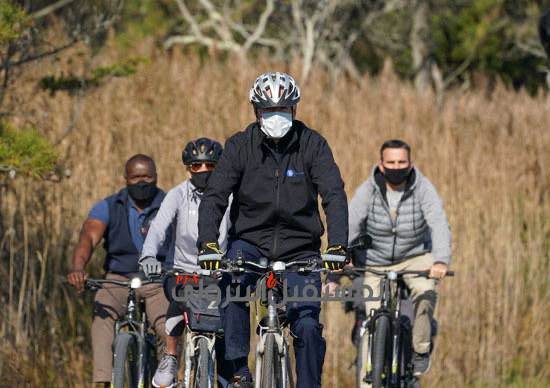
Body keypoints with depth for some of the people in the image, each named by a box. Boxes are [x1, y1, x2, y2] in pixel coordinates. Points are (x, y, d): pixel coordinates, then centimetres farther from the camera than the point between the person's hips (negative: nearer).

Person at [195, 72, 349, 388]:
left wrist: (337, 246, -32)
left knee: (307, 324, -13)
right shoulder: (240, 145, -6)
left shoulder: (313, 145, -7)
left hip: (300, 247, 0)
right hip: (251, 242, 0)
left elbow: (334, 195, -16)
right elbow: (215, 196, -14)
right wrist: (207, 243, -31)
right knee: (231, 285, -31)